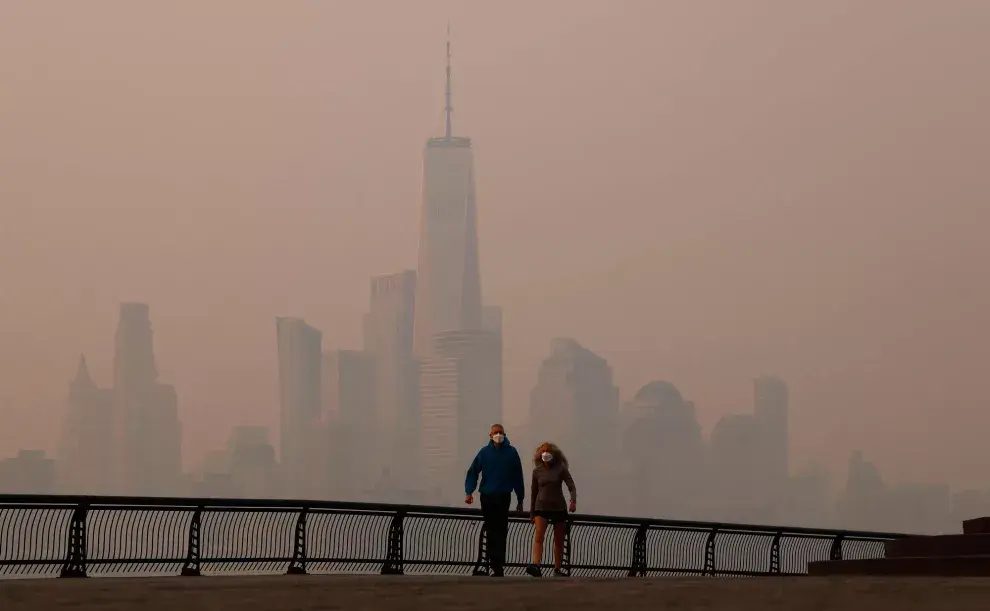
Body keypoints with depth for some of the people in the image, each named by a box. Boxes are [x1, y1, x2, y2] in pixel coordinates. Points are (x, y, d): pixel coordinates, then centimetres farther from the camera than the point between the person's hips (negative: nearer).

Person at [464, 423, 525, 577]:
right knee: (491, 531, 8)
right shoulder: (484, 452, 6)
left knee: (500, 531, -10)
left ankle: (497, 566, -12)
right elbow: (473, 472, 3)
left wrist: (520, 499, 6)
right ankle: (497, 566, 16)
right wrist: (469, 492, -10)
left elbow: (518, 477, 6)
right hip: (487, 496, 3)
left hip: (503, 496, -3)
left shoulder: (511, 452, 2)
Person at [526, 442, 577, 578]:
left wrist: (573, 501, -28)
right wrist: (531, 513, 17)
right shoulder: (537, 471, 5)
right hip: (541, 507, 0)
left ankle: (557, 569, 17)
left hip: (559, 507, 0)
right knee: (539, 536, -19)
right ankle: (536, 566, -32)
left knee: (559, 541, 6)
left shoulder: (561, 469, -2)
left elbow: (571, 486, -8)